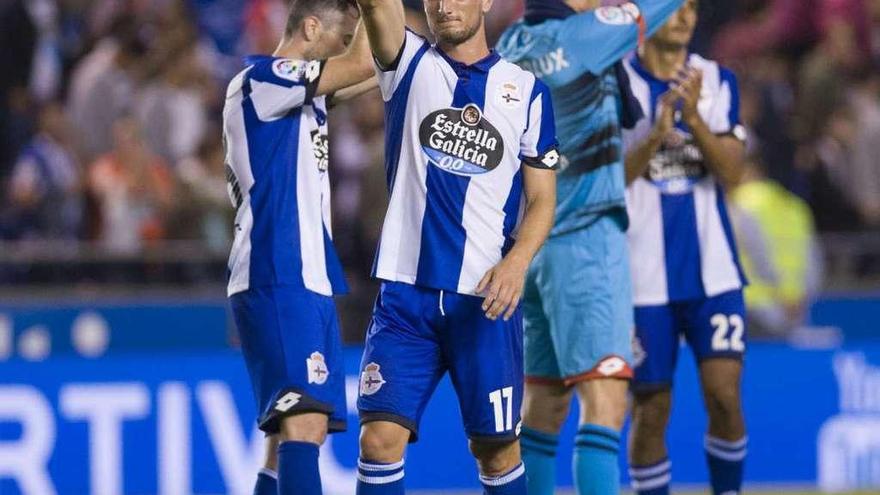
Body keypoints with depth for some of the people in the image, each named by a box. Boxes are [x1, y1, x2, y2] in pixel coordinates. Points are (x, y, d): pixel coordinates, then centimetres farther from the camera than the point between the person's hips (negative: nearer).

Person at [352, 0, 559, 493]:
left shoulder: (526, 90, 7)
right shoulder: (411, 65, 7)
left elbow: (542, 198, 5)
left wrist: (517, 262, -12)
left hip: (488, 298, 0)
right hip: (406, 292, 0)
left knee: (496, 447, 5)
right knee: (380, 438, -11)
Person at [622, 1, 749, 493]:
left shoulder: (718, 81, 7)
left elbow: (732, 172, -3)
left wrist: (695, 119, -19)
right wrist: (655, 137, -19)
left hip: (711, 268, 1)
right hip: (643, 275, -1)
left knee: (725, 397, -9)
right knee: (650, 410, 2)